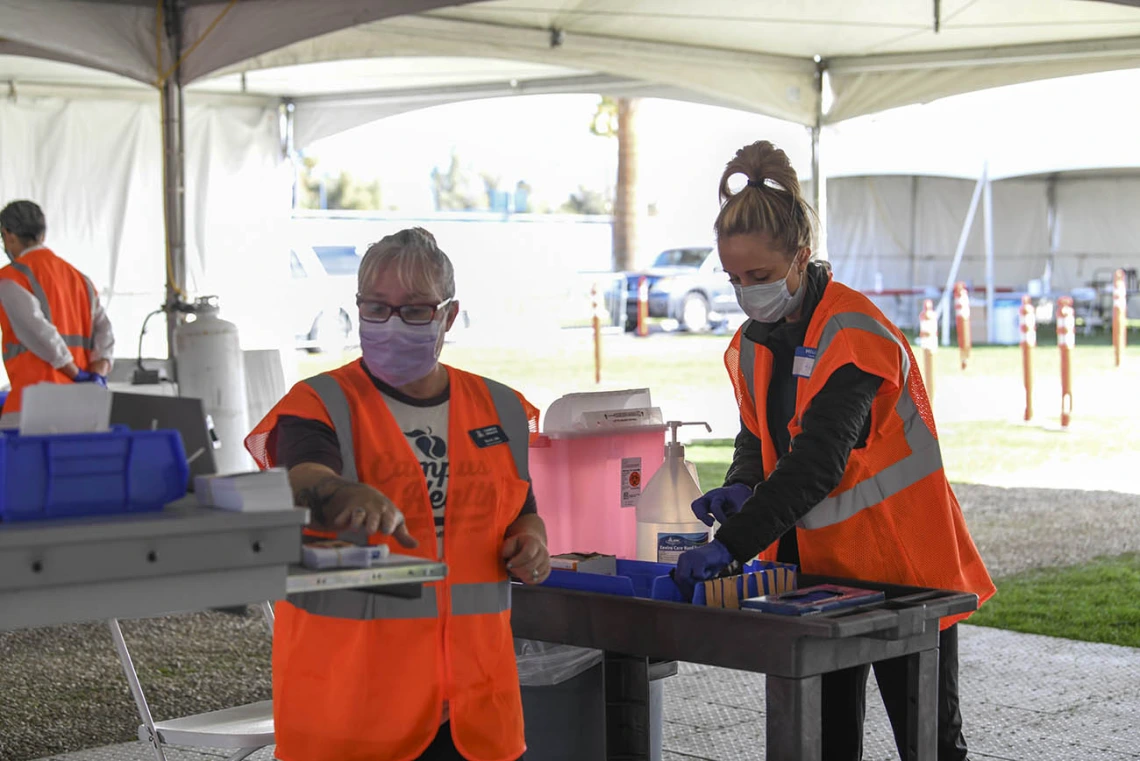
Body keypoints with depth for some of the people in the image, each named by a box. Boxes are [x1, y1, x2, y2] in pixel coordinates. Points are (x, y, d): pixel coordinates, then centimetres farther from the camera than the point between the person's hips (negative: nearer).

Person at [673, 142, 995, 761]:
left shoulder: (854, 334, -20)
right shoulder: (753, 343, 5)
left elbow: (818, 459, -27)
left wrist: (732, 543, -32)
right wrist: (741, 487, -7)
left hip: (900, 568, -7)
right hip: (814, 566, 7)